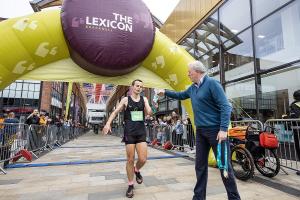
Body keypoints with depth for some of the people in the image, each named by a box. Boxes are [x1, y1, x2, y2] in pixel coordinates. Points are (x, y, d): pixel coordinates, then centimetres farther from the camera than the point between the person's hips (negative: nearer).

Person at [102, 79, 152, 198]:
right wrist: (108, 123, -13)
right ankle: (130, 185, 24)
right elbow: (115, 112, 1)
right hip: (129, 132, -2)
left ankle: (137, 170, 32)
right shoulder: (126, 99, 2)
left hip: (141, 132, 2)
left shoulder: (144, 99, 8)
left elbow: (149, 113, -1)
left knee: (143, 159, -4)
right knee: (130, 160, 5)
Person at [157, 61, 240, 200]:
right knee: (200, 165, 13)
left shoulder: (212, 83, -11)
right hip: (200, 131, 8)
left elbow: (225, 106, -17)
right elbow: (180, 95, 32)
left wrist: (223, 129, -24)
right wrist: (165, 92, 28)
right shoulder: (192, 88, 12)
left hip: (216, 130, -7)